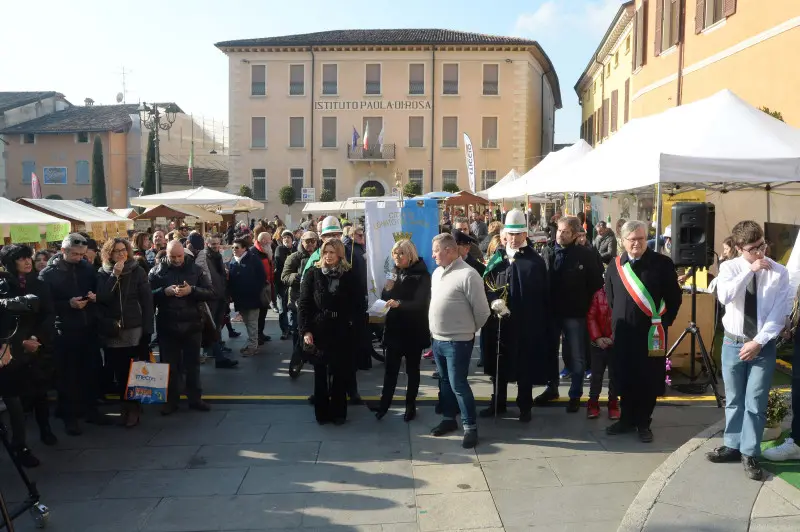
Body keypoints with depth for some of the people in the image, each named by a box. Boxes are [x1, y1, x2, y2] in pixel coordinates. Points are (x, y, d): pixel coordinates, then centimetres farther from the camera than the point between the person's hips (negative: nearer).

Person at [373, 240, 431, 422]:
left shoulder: (422, 275, -9)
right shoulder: (394, 272, 7)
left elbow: (420, 303, -19)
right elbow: (385, 299, 8)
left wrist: (399, 303, -35)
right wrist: (387, 289, -14)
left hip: (414, 330, -4)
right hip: (394, 328, 4)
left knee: (412, 369, 8)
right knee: (390, 368, 4)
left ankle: (411, 405, 19)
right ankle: (384, 403, 15)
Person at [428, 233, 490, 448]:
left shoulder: (468, 274, -18)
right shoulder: (437, 273, 8)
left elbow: (482, 310, -13)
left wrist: (470, 329, 2)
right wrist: (436, 329, 16)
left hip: (457, 341, -8)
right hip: (438, 339, 8)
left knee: (458, 384, -3)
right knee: (445, 382, 18)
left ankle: (470, 427, 10)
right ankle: (449, 419, 32)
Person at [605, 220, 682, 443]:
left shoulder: (662, 263, -5)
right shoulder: (615, 265, 5)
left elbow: (674, 297, 0)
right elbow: (609, 298, 15)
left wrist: (664, 322, -2)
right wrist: (617, 321, 12)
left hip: (652, 332, -3)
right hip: (623, 333, 3)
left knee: (649, 380, 5)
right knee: (624, 378, 9)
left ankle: (643, 423, 19)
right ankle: (627, 419, 24)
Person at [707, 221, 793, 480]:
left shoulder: (779, 272, -5)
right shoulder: (730, 267, -4)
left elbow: (780, 314, -8)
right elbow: (724, 297, -25)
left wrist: (758, 342, -14)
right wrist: (750, 270, -25)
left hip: (763, 346, -1)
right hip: (733, 343, 1)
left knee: (755, 402, 2)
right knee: (733, 400, 13)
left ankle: (750, 453, 15)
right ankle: (732, 445, 27)